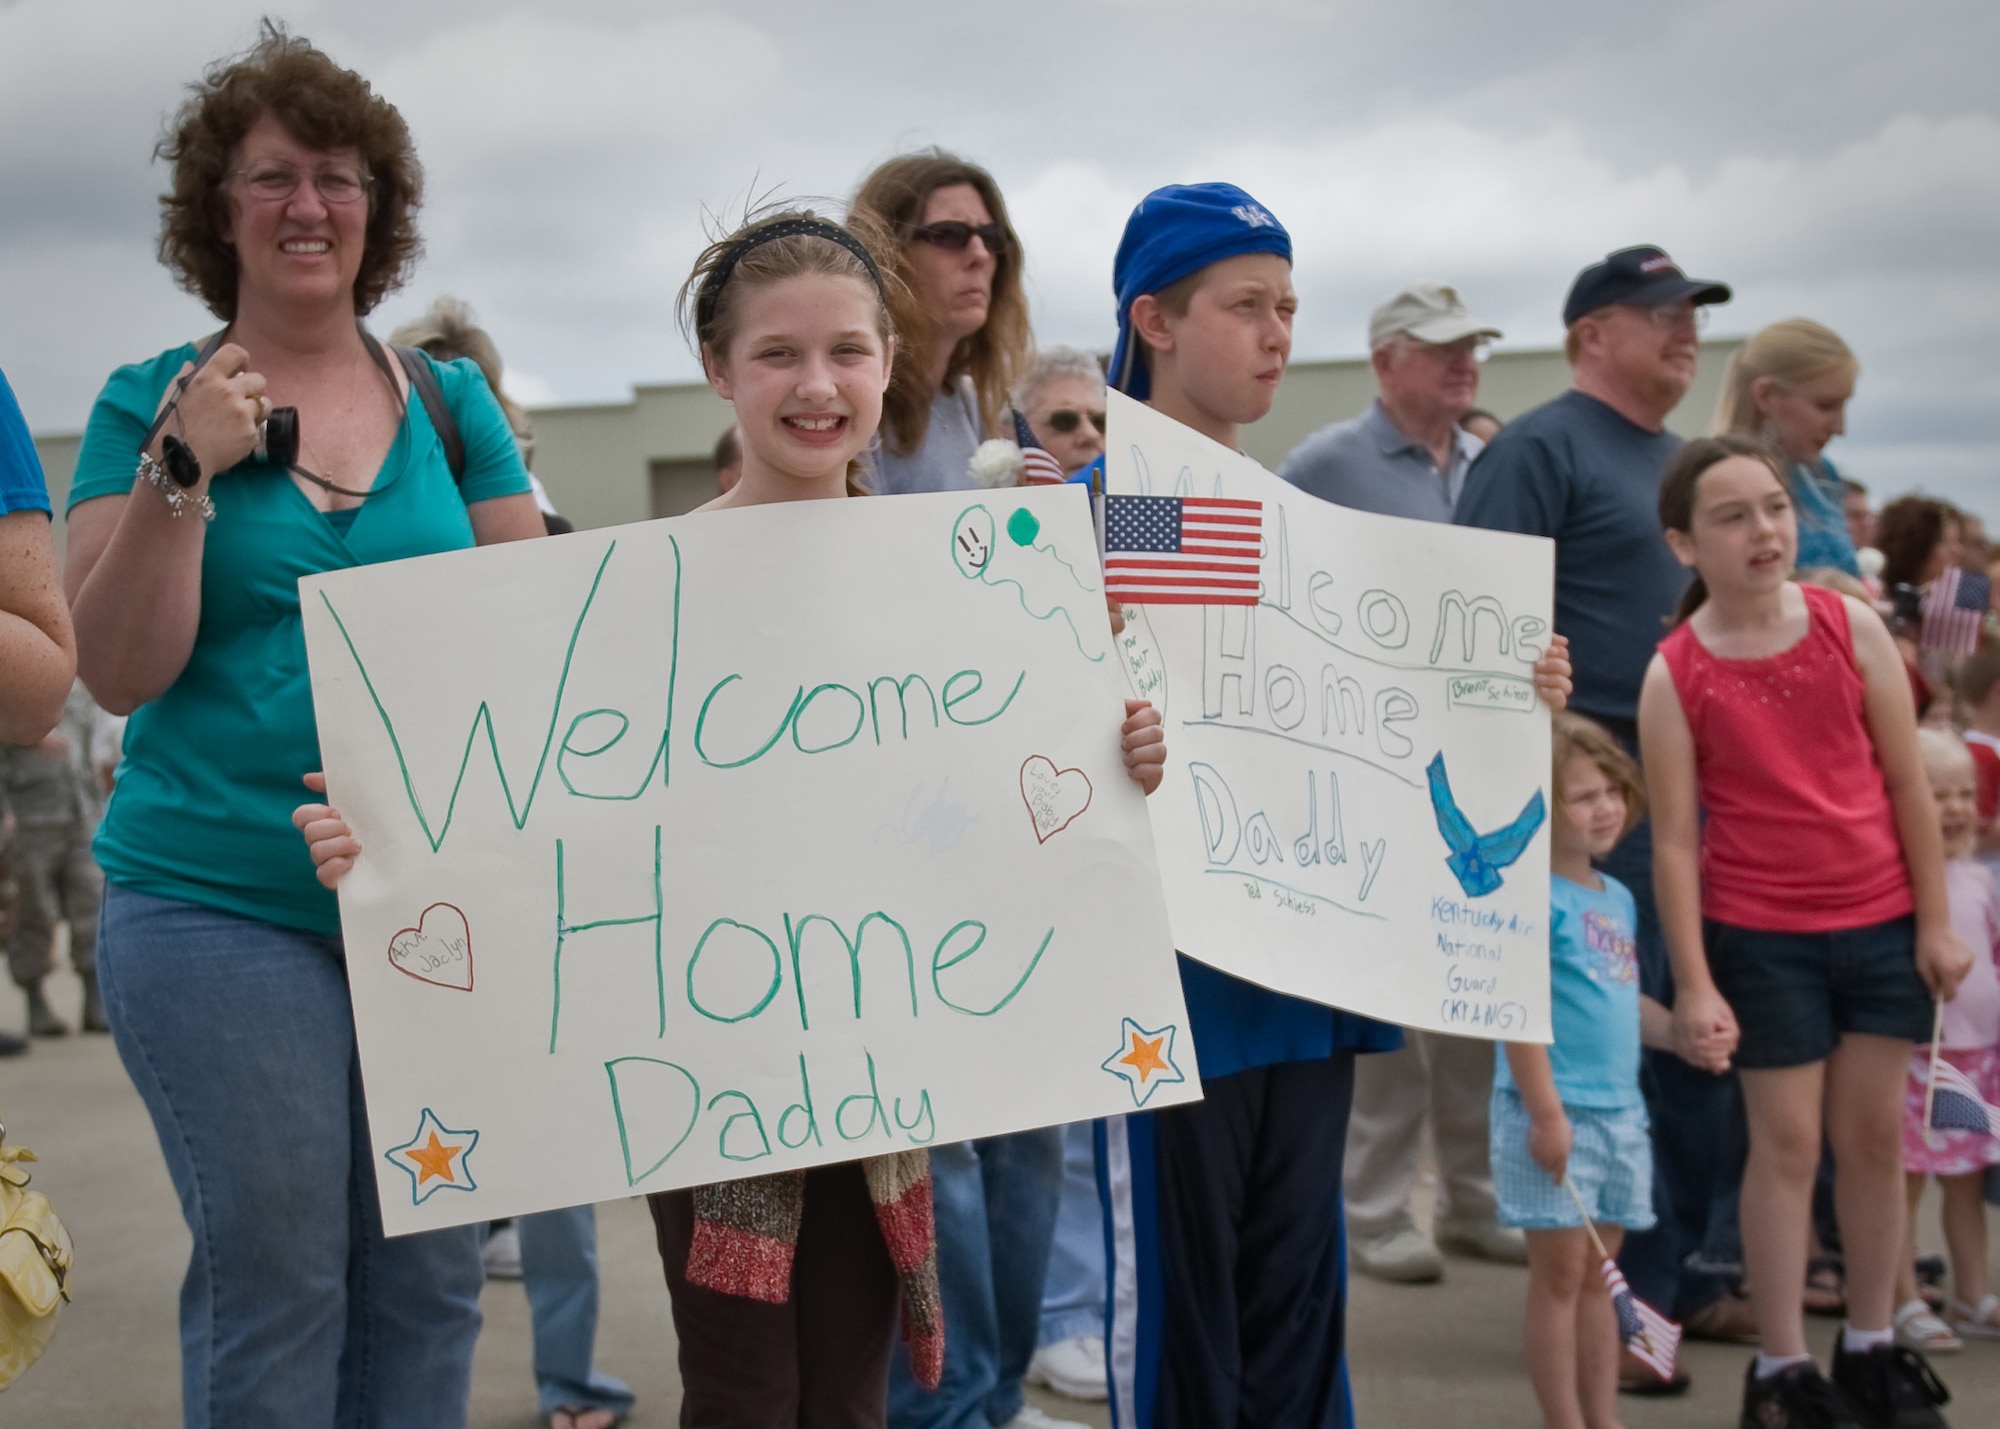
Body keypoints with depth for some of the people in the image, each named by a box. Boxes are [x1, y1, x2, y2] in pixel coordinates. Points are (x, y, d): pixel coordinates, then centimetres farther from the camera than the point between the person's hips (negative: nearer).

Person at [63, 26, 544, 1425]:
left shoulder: (450, 403, 9)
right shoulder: (153, 404, 2)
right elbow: (118, 672, -5)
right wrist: (183, 469, -16)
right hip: (223, 910, -3)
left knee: (433, 1275, 8)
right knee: (273, 1282, 1)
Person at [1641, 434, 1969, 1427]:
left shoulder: (1850, 626, -3)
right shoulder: (1675, 675, -8)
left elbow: (1907, 783, 1)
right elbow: (1674, 840, -8)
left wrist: (1935, 919, 0)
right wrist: (1693, 984, -10)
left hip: (1882, 919, 2)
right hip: (1760, 933, -2)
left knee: (1874, 1130, 9)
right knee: (1787, 1139, 3)